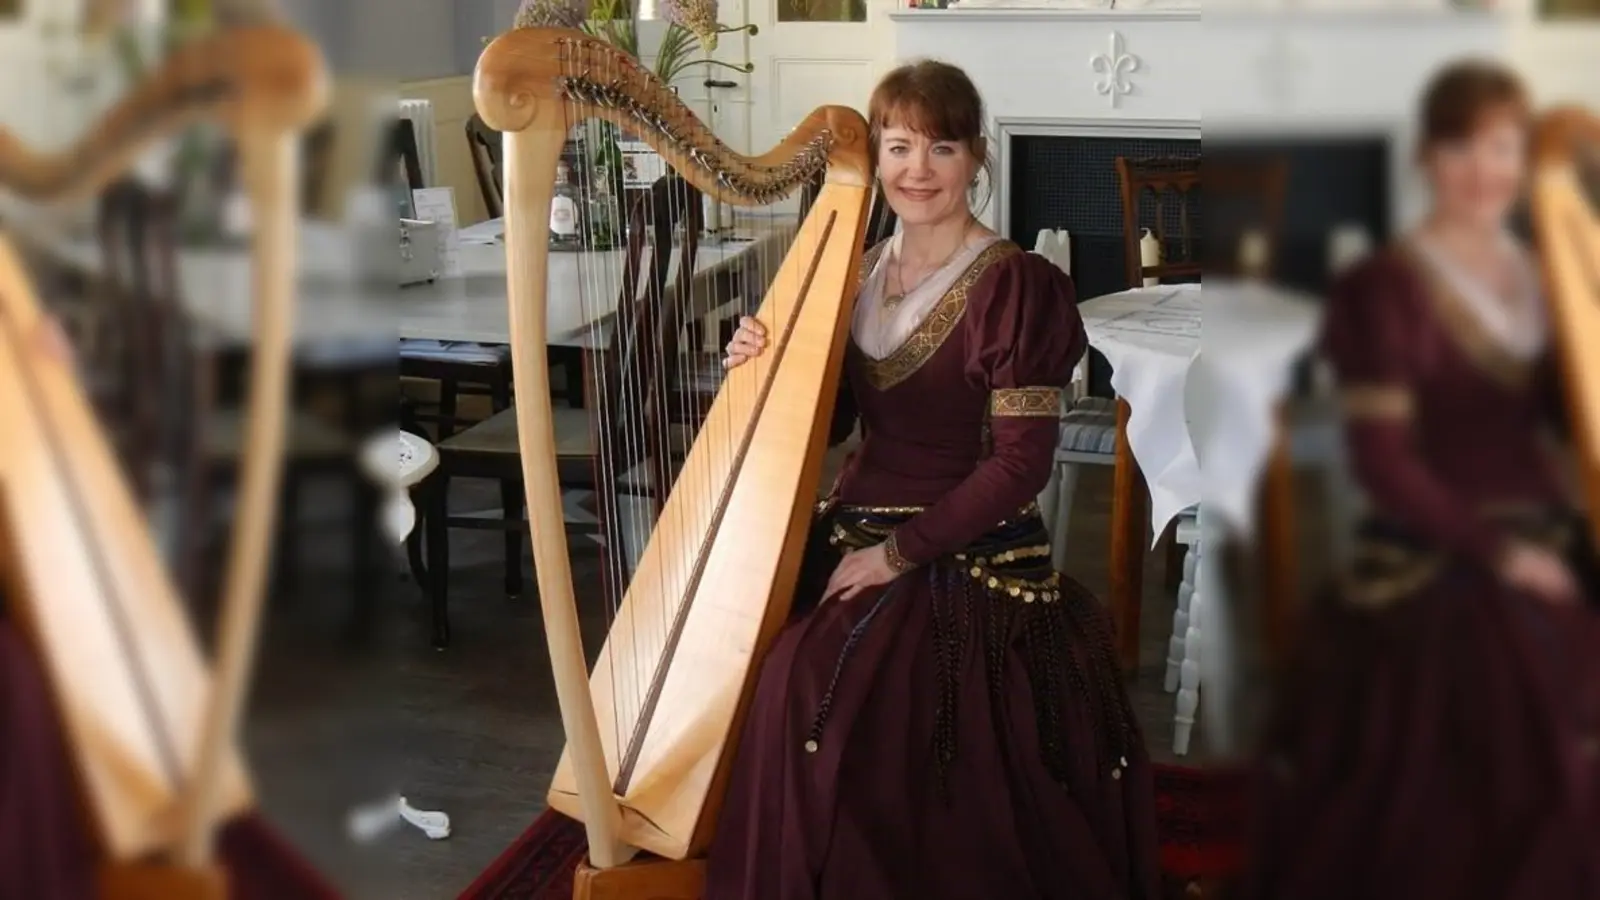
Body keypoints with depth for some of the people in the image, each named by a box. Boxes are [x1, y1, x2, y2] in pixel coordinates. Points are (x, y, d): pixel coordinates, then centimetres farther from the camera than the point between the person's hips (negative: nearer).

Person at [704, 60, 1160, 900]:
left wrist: (897, 554, -17)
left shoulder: (1017, 287, -12)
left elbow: (1019, 467, -15)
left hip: (964, 561, -7)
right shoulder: (860, 270, 9)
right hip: (851, 531, 7)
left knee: (805, 682, -25)